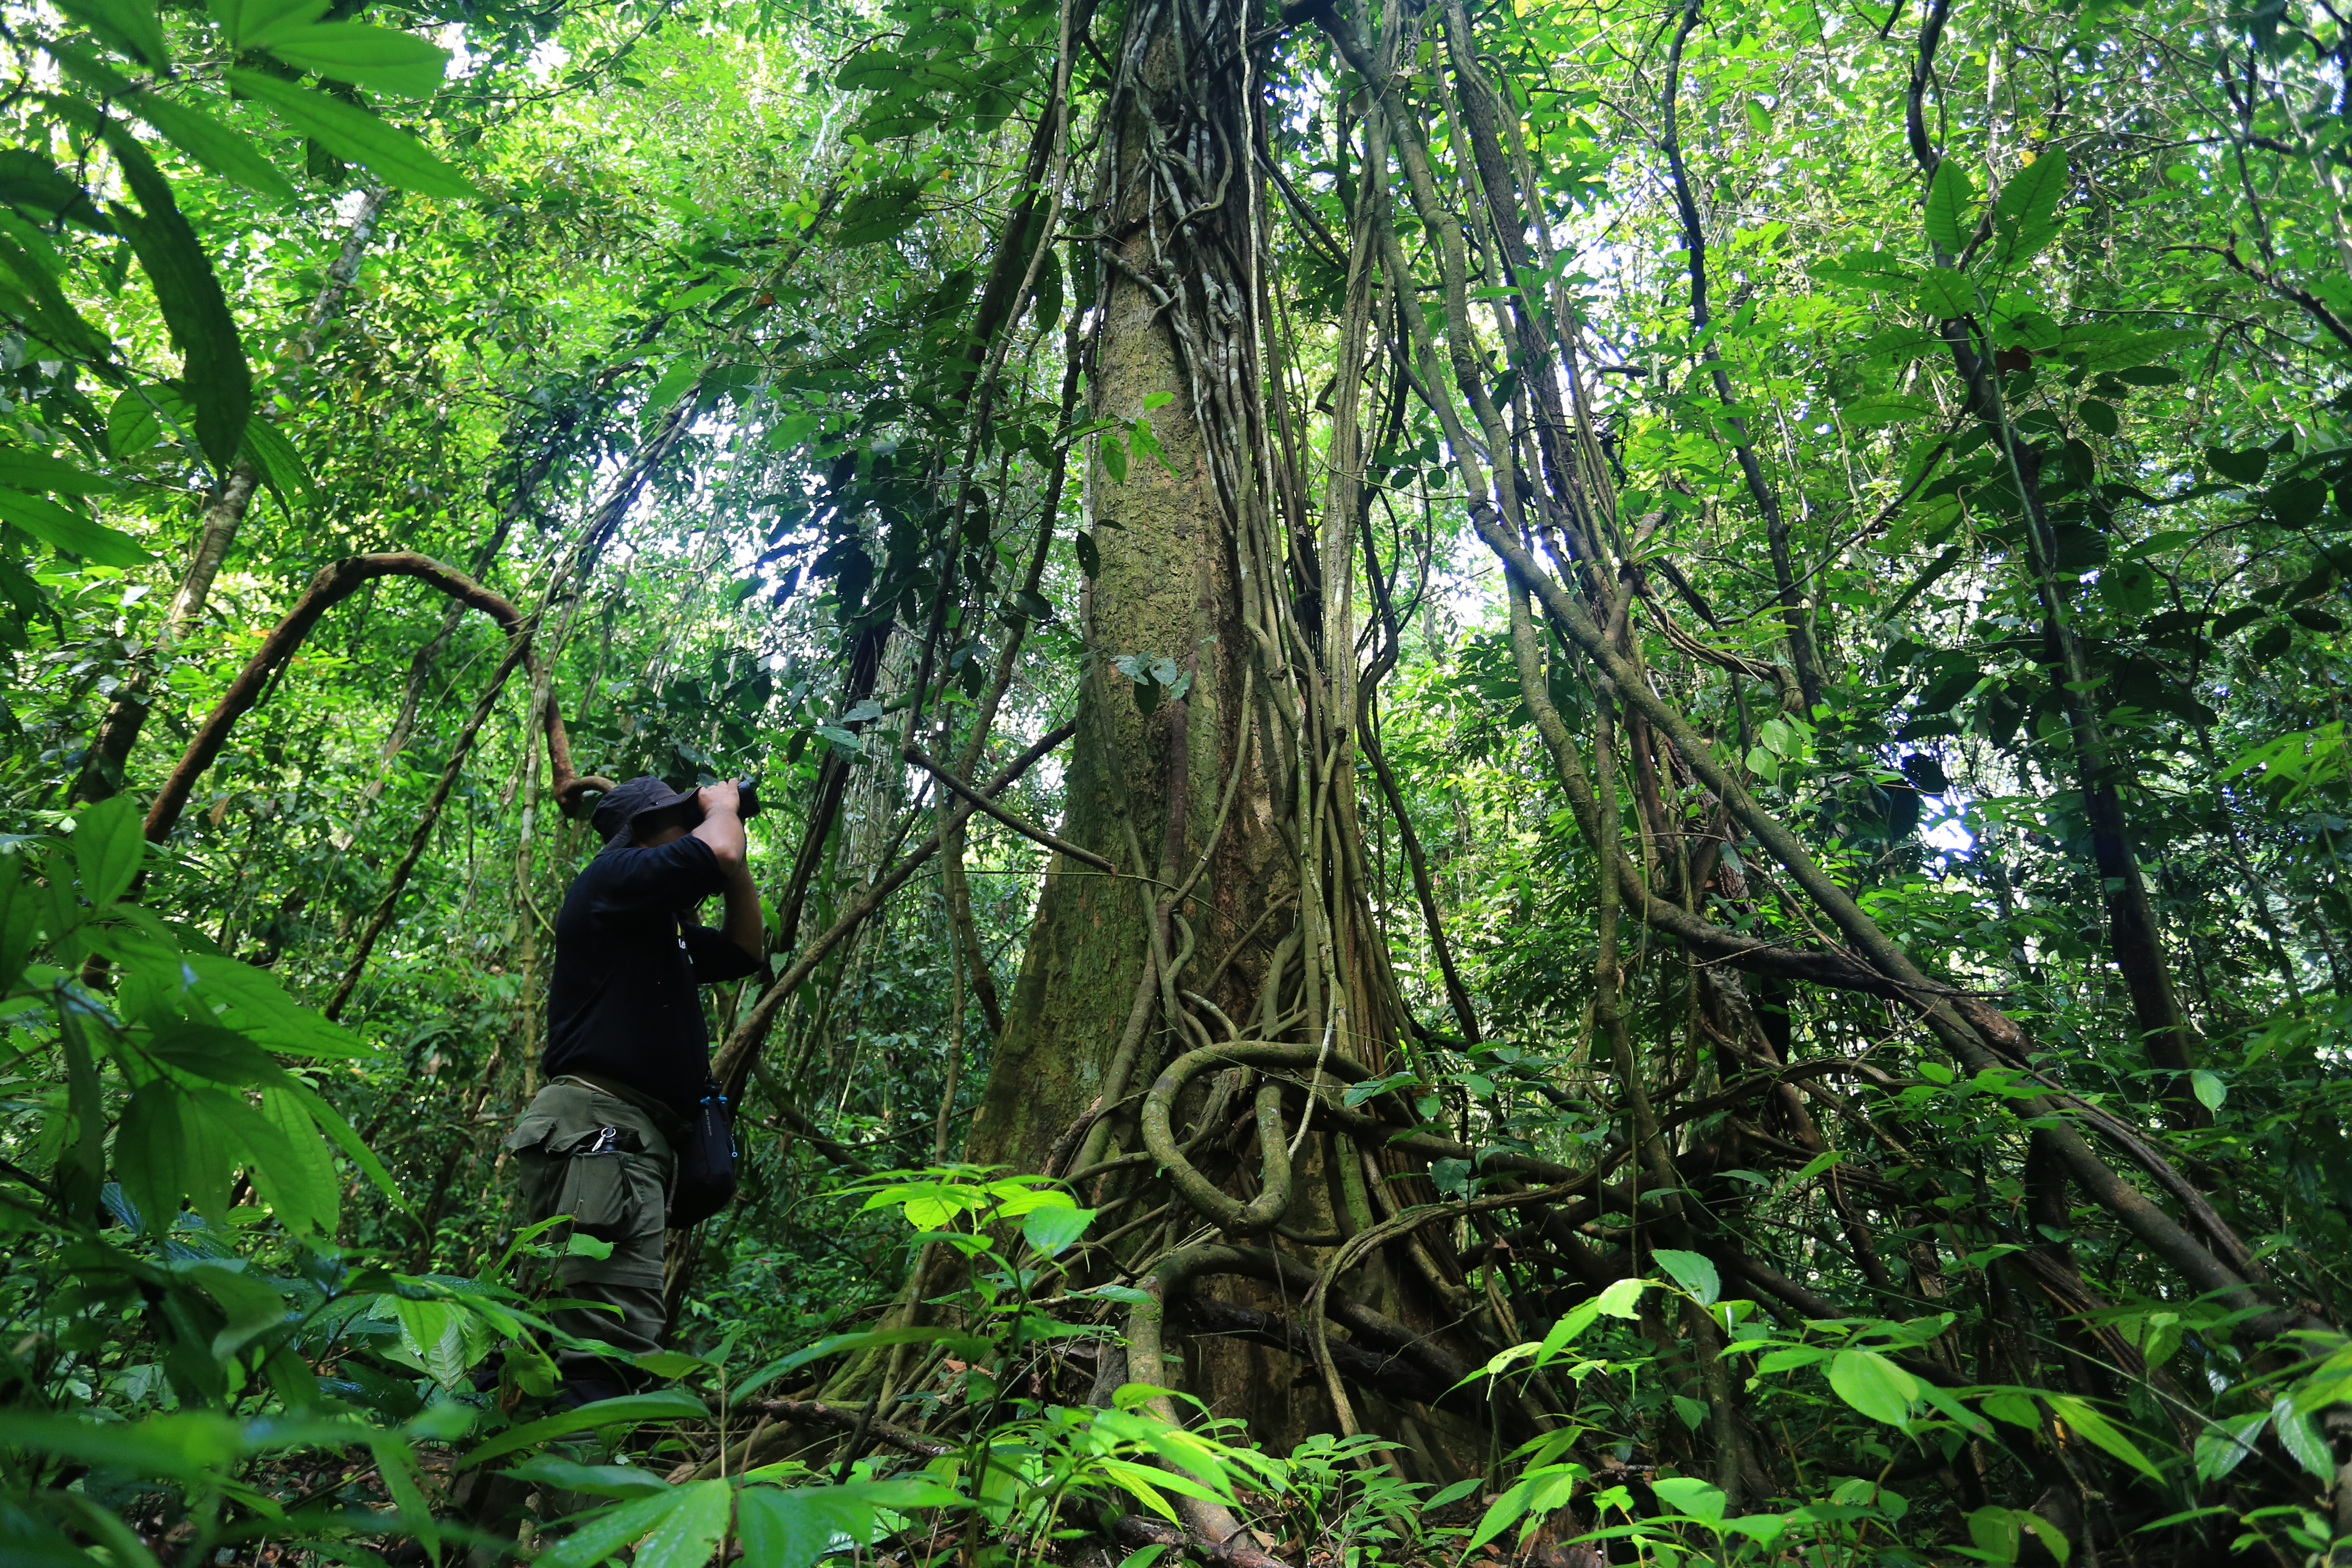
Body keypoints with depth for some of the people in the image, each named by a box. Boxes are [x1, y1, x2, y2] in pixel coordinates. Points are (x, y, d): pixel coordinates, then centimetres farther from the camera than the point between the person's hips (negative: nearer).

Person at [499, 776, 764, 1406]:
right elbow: (715, 852, -16)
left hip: (640, 1140, 11)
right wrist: (723, 805, 7)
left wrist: (737, 856, 25)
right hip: (599, 1126, -10)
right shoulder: (610, 879, -2)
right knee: (613, 1335, -19)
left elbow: (744, 951, 32)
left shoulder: (662, 928, 26)